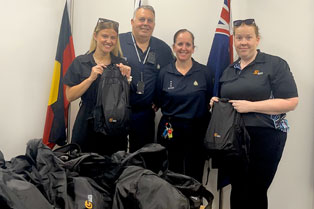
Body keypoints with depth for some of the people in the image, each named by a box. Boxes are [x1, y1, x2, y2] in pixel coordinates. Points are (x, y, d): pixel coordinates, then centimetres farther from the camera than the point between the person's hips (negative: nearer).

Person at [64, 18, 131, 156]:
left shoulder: (121, 64, 7)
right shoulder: (80, 63, 1)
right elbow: (70, 96, -5)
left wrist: (126, 78, -9)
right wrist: (91, 78, -15)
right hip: (87, 127, -1)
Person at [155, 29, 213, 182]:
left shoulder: (204, 72, 3)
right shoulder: (164, 73, 3)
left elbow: (210, 102, 8)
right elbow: (158, 102, 7)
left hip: (197, 131, 0)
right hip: (170, 131, 0)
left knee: (195, 178, 8)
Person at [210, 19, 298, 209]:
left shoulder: (275, 64, -6)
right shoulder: (229, 70, 13)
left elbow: (291, 102, -13)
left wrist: (250, 106, -18)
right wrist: (217, 102, 1)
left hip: (264, 137, -5)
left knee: (256, 193, 5)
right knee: (237, 190, 14)